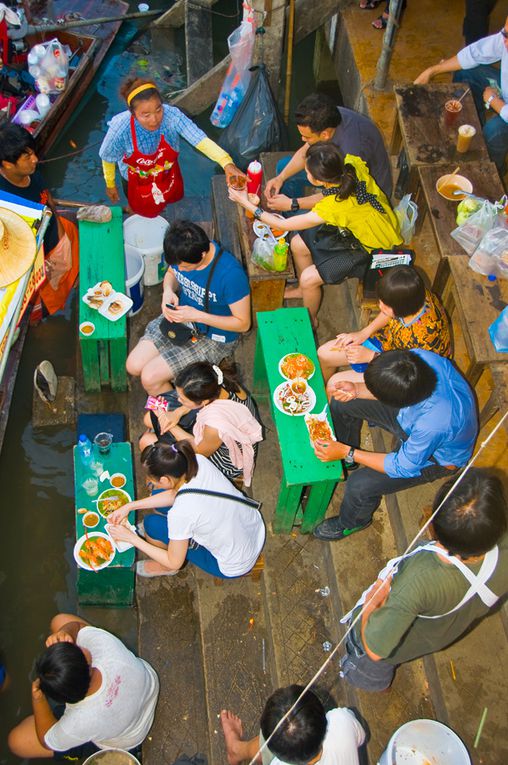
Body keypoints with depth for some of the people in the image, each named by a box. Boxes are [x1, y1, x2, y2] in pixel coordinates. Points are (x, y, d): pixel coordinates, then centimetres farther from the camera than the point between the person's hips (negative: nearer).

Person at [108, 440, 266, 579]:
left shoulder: (181, 513, -35)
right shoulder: (198, 461, -19)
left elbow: (174, 562, -16)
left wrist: (131, 538, -8)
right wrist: (130, 506, 3)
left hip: (234, 567, -6)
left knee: (152, 524, -5)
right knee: (159, 501, 4)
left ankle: (165, 569, 22)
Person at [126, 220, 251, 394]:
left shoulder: (231, 274, -33)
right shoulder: (182, 253, -15)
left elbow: (243, 323, -22)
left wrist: (196, 315, -29)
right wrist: (168, 290, -15)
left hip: (213, 338, -6)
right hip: (180, 317, 7)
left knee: (150, 377, -14)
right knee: (134, 366, -4)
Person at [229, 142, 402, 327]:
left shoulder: (332, 208, -39)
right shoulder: (353, 163, -25)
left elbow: (284, 224, -26)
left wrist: (247, 203, -19)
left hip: (371, 248, -7)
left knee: (308, 278, -8)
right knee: (298, 244, 9)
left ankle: (310, 320, 23)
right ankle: (304, 289, 38)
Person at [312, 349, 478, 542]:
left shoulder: (434, 425, -45)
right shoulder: (422, 356, -30)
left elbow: (404, 468, -26)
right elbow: (392, 390, -6)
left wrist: (347, 452, -25)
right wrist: (357, 390, -22)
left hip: (437, 457, -6)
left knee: (359, 485, -18)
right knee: (341, 403, 4)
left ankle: (352, 522, 20)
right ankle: (347, 461, 34)